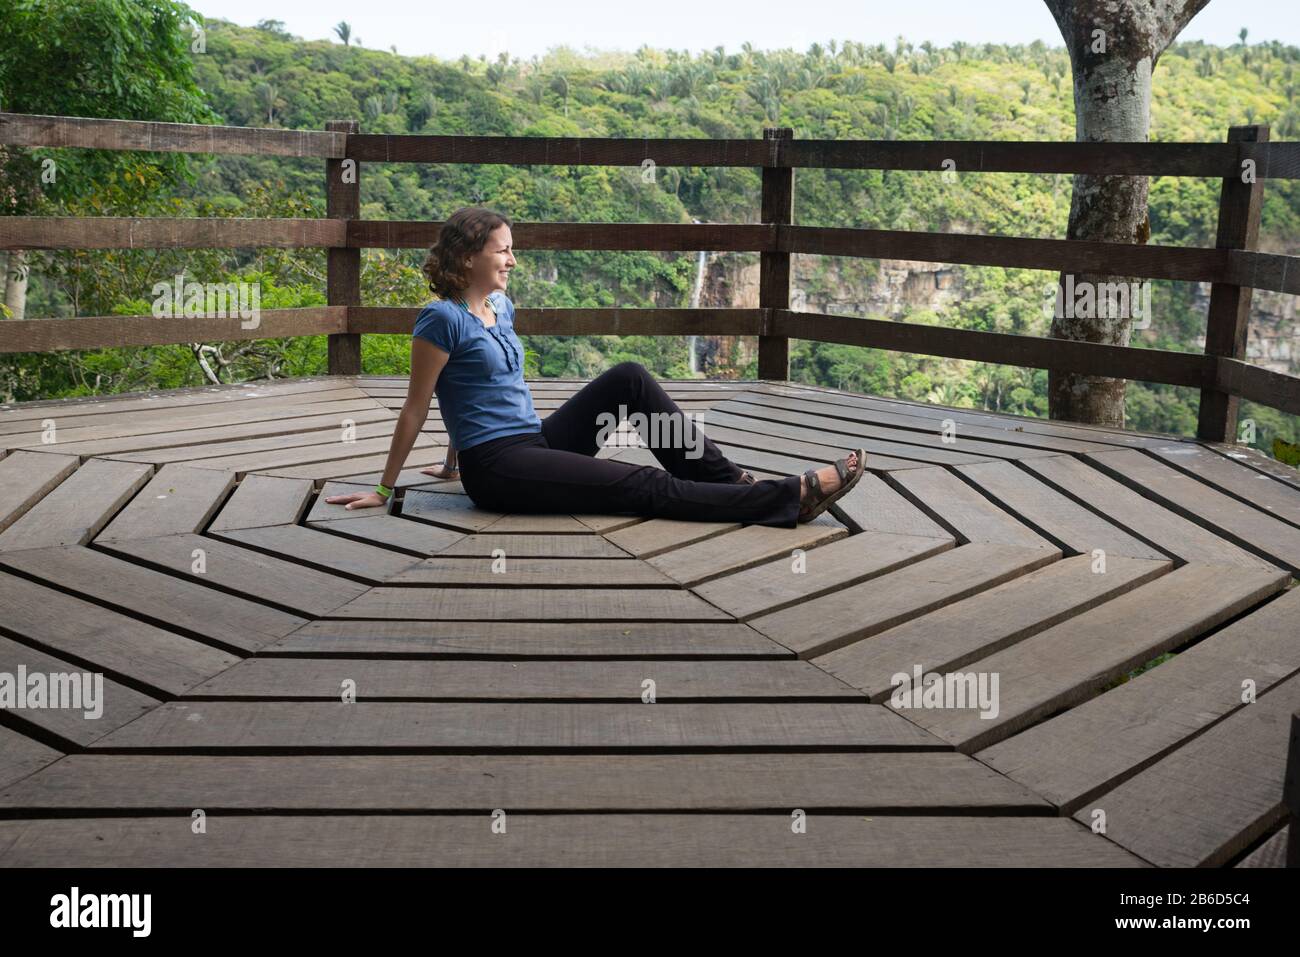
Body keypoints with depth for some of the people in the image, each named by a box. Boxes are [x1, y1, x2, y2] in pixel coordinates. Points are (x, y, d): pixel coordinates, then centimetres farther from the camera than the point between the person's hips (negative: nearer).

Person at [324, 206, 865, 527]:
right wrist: (384, 490, -5)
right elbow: (415, 409, -9)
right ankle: (791, 497, -20)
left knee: (628, 379, -9)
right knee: (648, 487, -17)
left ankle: (726, 479, -9)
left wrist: (454, 462, 31)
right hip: (496, 470, -8)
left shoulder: (501, 307, 13)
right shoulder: (443, 319, -12)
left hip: (535, 444, 8)